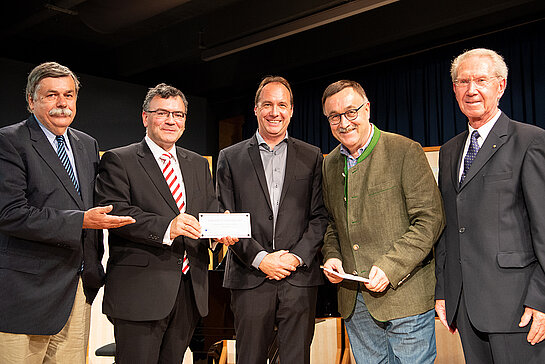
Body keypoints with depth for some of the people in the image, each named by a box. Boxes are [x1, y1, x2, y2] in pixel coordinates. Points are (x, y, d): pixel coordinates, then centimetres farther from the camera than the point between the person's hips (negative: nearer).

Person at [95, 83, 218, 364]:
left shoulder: (199, 164, 18)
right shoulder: (118, 161, 0)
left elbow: (210, 211, 13)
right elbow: (114, 211, -13)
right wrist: (166, 227, -26)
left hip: (190, 290, 5)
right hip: (139, 291, -5)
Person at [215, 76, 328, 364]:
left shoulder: (311, 157, 10)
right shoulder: (230, 158, 7)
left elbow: (320, 216, 6)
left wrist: (298, 257, -8)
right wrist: (259, 258, -9)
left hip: (300, 277, 1)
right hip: (249, 278, 0)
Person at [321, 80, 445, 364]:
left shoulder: (405, 152, -9)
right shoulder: (330, 164, 11)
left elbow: (429, 219, -12)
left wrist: (390, 268, -20)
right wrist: (331, 255, 1)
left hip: (404, 295, -5)